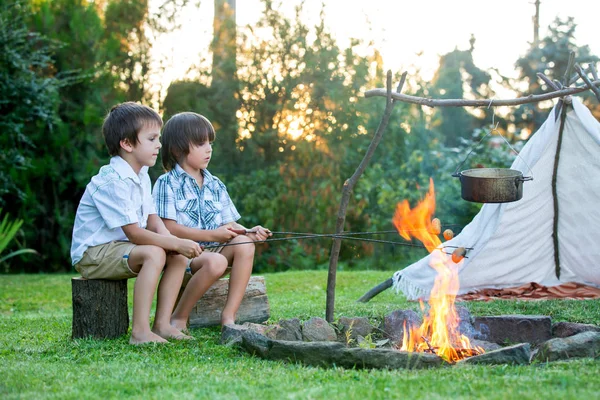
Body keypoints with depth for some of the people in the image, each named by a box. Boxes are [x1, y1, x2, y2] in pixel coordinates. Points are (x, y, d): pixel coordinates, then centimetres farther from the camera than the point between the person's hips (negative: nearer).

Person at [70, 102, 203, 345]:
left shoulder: (141, 176, 9)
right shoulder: (113, 182, -23)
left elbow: (152, 220, 8)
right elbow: (134, 234, -25)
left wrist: (170, 240, -13)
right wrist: (176, 243, -25)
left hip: (119, 248, 10)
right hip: (93, 253, -10)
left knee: (178, 257, -4)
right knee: (153, 254, -31)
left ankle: (162, 324, -6)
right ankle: (140, 331, -33)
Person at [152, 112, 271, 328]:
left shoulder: (215, 186, 15)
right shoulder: (167, 184, -4)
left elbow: (229, 225, 12)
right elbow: (169, 228, -13)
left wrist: (248, 232, -11)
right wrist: (212, 235, -16)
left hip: (213, 250, 6)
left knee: (245, 244, -22)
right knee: (216, 262, -34)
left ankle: (229, 314, -23)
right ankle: (179, 318, -15)